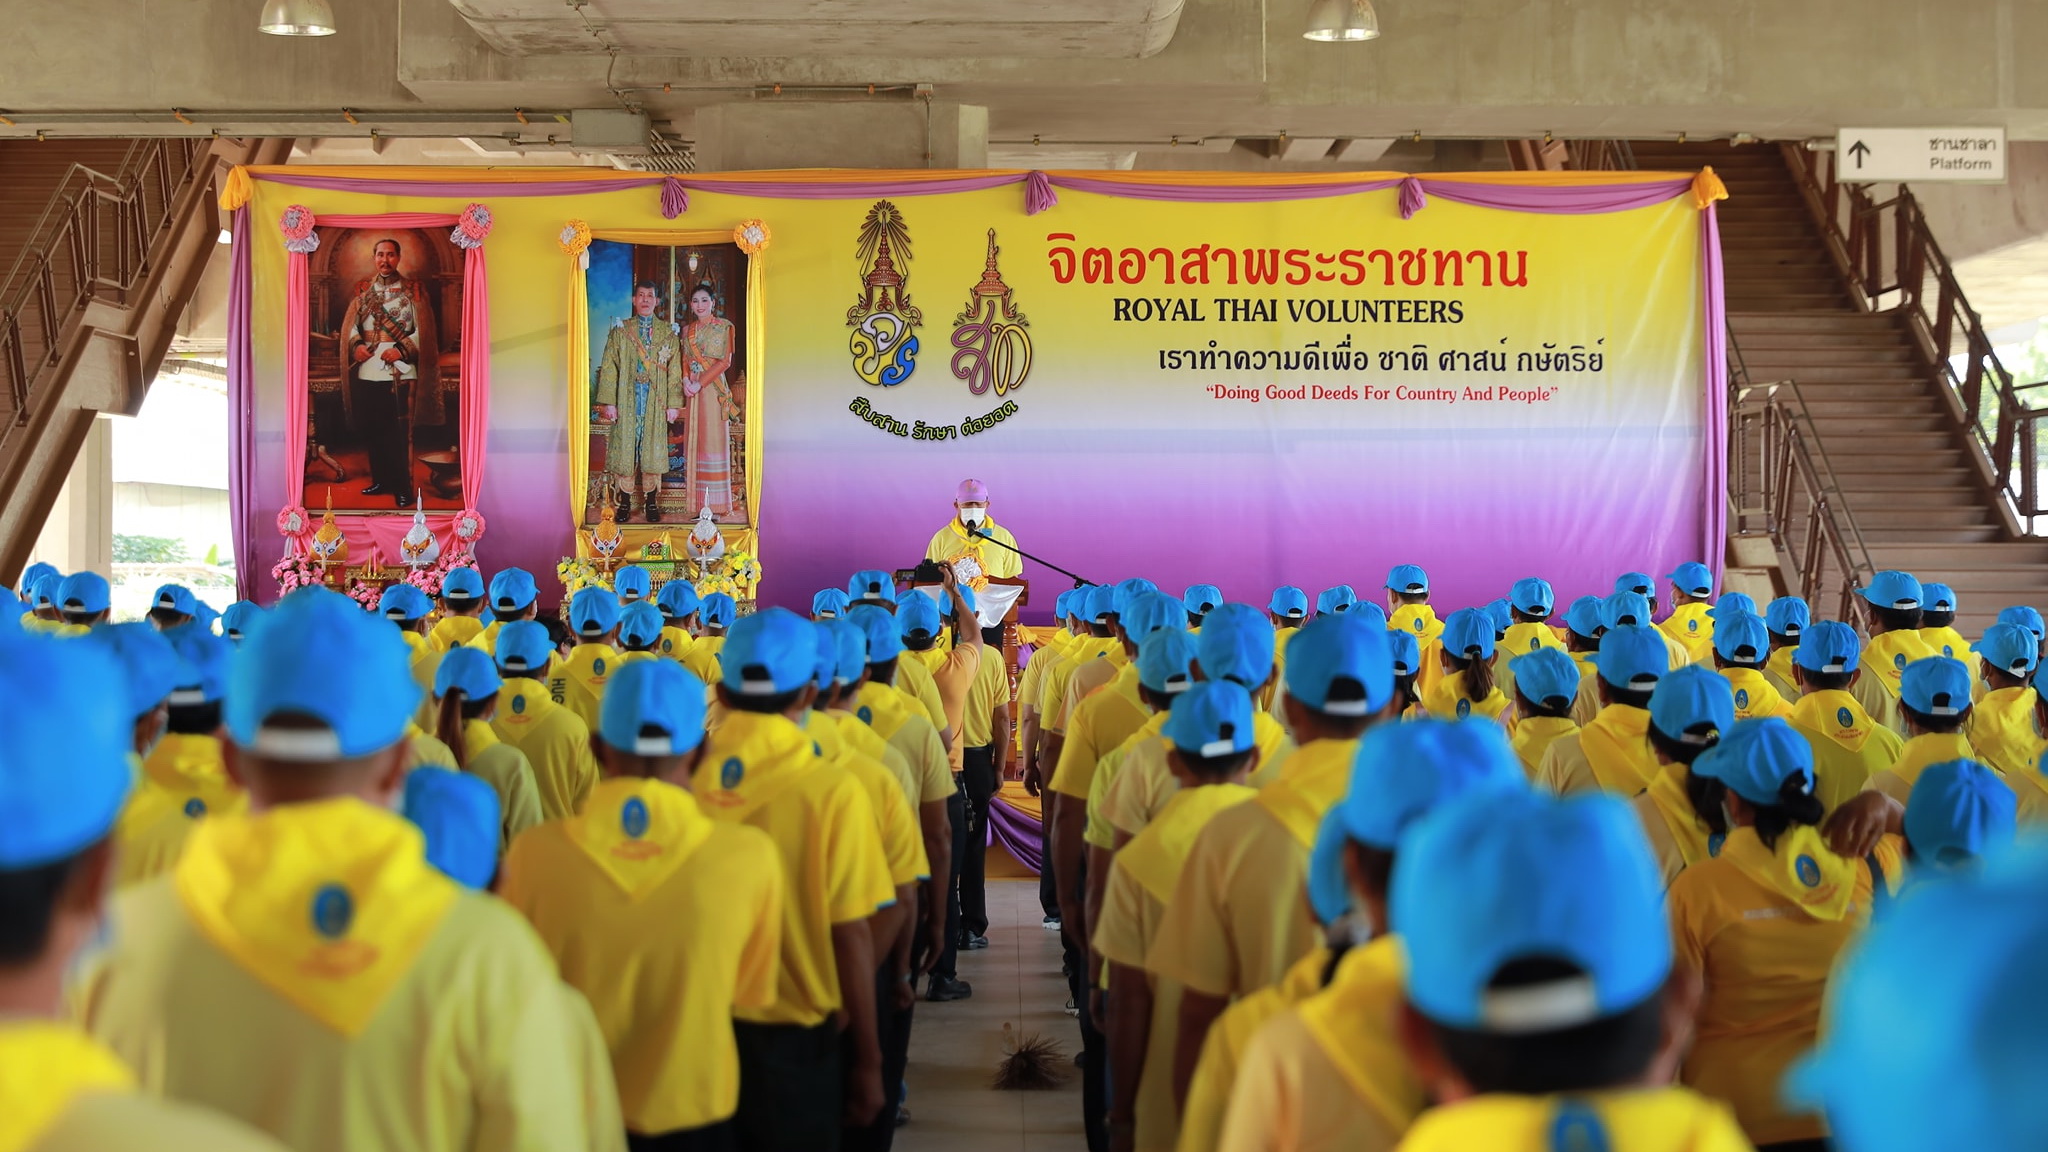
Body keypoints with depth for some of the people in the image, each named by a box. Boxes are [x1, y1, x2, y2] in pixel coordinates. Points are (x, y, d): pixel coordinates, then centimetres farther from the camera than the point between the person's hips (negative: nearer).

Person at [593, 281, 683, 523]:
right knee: (624, 448, 0)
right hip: (626, 401, 0)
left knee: (653, 448, 2)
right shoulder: (620, 330, 6)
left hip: (656, 402, 0)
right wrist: (608, 402, -6)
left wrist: (673, 403, -2)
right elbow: (608, 368, 2)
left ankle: (651, 502, 10)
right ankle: (624, 502, 7)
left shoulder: (669, 332, 7)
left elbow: (675, 370, 5)